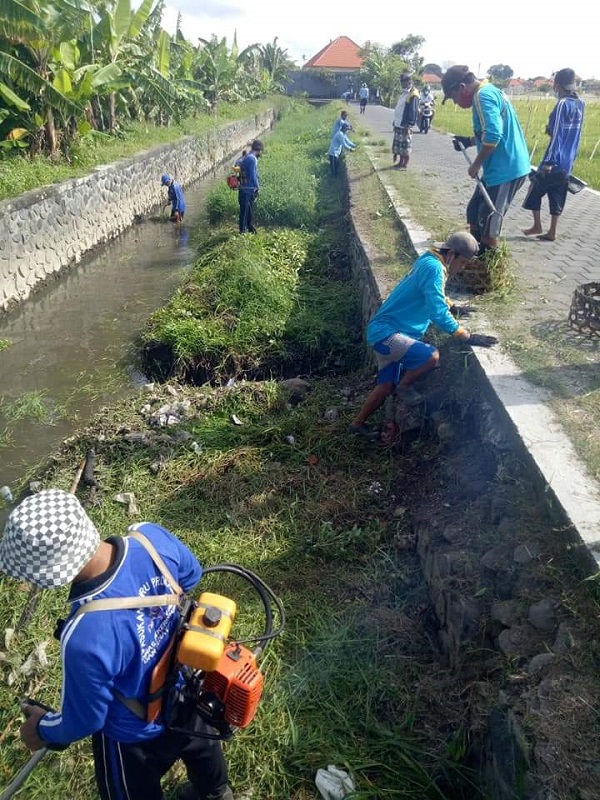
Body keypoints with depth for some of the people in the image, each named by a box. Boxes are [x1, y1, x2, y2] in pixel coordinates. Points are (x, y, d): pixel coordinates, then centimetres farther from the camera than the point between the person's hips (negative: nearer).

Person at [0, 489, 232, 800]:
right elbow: (191, 575, -6)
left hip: (136, 736, -5)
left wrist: (44, 730, -2)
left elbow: (84, 721, -23)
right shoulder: (151, 535, -30)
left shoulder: (86, 635, -44)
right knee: (199, 743, 38)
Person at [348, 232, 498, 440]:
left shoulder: (428, 261, 13)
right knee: (432, 357, -28)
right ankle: (405, 386, -3)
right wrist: (469, 338, -20)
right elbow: (438, 314, -25)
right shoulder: (434, 268, -18)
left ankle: (357, 423, 32)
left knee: (386, 386, 17)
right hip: (386, 332, -11)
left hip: (384, 332, 11)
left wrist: (453, 308, 25)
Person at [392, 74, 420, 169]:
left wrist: (408, 124, -23)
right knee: (399, 145, 14)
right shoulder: (404, 93, 15)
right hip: (398, 124, 9)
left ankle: (405, 165, 3)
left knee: (405, 146, -3)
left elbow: (413, 111, -19)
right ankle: (400, 163, 22)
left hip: (405, 125, -9)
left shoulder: (413, 95, -14)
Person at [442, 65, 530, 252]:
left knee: (487, 222, -3)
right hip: (505, 168, 10)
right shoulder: (488, 92, 17)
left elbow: (493, 136, -27)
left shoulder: (483, 96, -16)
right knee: (474, 212, 18)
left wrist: (476, 164, -16)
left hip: (505, 170, -10)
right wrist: (469, 141, 17)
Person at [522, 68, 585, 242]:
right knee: (557, 196, 11)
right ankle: (551, 232, 13)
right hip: (567, 162, 8)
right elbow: (573, 133, 15)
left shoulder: (563, 104, -15)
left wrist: (548, 161, -21)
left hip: (555, 160, -8)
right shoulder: (580, 104, 10)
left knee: (535, 189, 8)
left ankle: (537, 226, 12)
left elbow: (556, 135, -20)